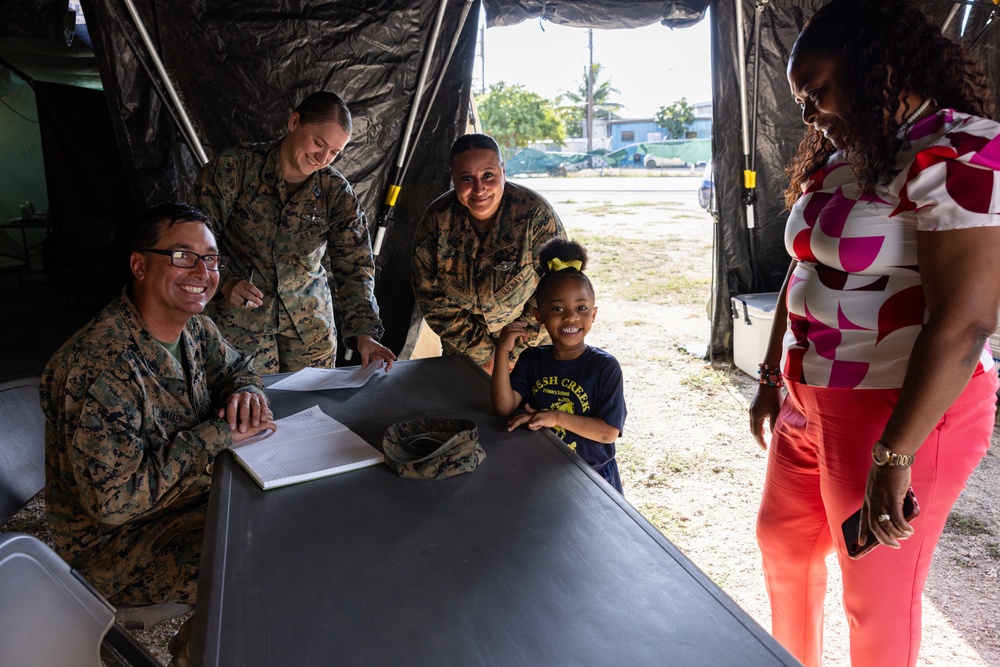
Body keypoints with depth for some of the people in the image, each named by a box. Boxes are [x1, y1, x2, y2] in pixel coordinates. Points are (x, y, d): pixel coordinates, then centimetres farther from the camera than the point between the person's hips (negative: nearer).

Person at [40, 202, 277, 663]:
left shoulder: (193, 326, -5)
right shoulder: (101, 366, -31)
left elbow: (234, 368, 13)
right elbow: (114, 499, -31)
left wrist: (246, 393, -12)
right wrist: (216, 435, -28)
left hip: (197, 493, 8)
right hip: (117, 539, -8)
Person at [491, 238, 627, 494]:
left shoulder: (604, 366, -16)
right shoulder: (531, 359, -5)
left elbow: (609, 432, -19)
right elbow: (505, 407, -17)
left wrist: (557, 417, -28)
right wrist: (502, 353, -25)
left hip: (593, 475, -3)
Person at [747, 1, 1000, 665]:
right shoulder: (836, 161, 8)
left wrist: (894, 456, -26)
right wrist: (773, 376, 16)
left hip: (901, 412, -9)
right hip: (811, 404, 9)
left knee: (878, 599, 8)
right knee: (782, 542, 23)